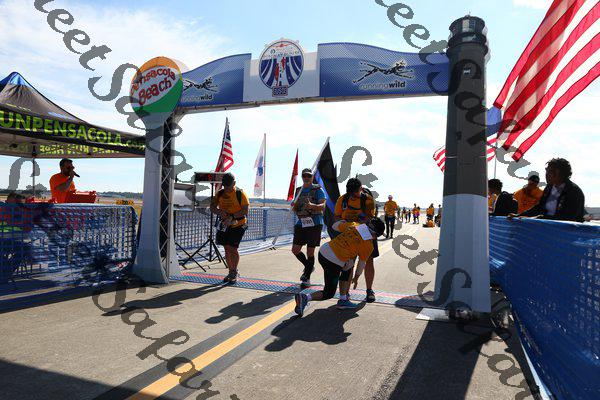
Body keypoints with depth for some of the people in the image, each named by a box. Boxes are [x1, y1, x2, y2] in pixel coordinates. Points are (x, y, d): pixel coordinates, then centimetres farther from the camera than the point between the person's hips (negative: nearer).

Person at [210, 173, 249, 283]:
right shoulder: (220, 193, 6)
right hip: (225, 225, 6)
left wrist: (231, 217, -26)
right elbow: (212, 207, 3)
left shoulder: (240, 194, -10)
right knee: (227, 249, 10)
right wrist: (219, 212, -19)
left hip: (237, 225, -5)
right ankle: (232, 272, 23)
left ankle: (234, 273, 7)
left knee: (232, 249, -8)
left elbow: (245, 210, -17)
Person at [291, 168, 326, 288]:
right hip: (301, 224, 5)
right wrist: (293, 206, -7)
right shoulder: (298, 190, 13)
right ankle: (308, 267, 30)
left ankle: (307, 279, 12)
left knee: (310, 251, -2)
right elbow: (294, 210, 17)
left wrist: (312, 206, -35)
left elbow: (323, 206, -15)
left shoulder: (318, 190, -4)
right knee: (295, 250, 3)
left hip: (314, 224, -5)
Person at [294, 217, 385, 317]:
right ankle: (306, 297, -13)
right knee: (328, 294, 10)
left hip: (323, 251, 7)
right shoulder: (368, 246, -3)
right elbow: (362, 264, 10)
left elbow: (335, 226, 22)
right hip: (333, 264, -6)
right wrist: (356, 278, 27)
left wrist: (344, 221, 42)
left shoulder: (354, 225, 8)